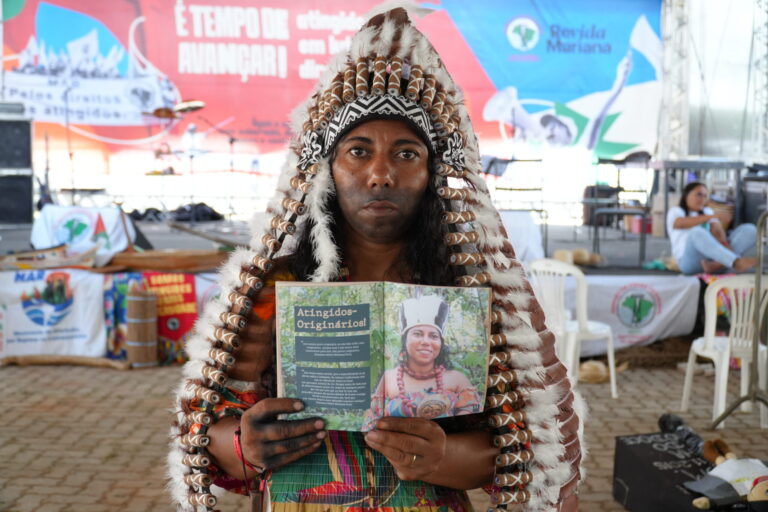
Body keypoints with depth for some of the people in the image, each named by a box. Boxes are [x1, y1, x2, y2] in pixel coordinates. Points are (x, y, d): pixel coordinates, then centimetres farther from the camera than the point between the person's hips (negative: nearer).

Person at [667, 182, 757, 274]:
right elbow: (680, 223, -11)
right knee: (697, 232, -35)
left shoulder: (707, 211, 28)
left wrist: (723, 242, -15)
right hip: (690, 260, -5)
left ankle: (717, 265, -37)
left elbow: (717, 230, 7)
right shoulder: (676, 211, 15)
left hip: (714, 255, 5)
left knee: (749, 230, -12)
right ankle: (737, 262, -51)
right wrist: (709, 217, -17)